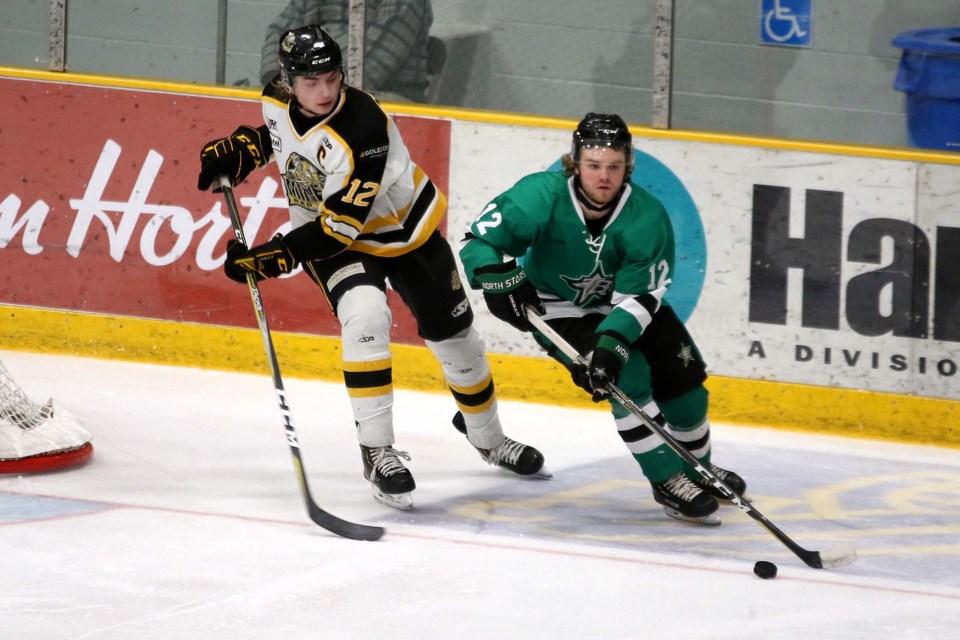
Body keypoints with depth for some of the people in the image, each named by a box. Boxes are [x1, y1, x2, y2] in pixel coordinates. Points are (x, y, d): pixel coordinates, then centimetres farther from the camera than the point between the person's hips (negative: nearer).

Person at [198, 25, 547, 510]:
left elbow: (340, 225, -36)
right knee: (365, 318, -27)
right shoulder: (278, 102, -18)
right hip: (323, 226, 3)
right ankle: (376, 452, -19)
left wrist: (276, 257, -39)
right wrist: (239, 150, -5)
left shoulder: (361, 131, -37)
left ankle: (487, 436, 37)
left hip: (403, 228, -3)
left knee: (452, 333, 10)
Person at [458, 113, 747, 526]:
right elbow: (480, 242, -25)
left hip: (622, 300, 3)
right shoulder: (541, 196, -30)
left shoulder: (647, 217, -26)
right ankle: (667, 480, -11)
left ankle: (697, 467, 27)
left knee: (682, 372, 0)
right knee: (629, 376, -22)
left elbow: (638, 296, -29)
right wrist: (502, 279, -43)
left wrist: (612, 343, -43)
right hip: (557, 306, -3)